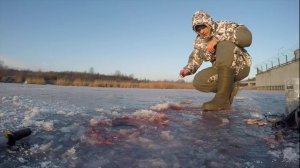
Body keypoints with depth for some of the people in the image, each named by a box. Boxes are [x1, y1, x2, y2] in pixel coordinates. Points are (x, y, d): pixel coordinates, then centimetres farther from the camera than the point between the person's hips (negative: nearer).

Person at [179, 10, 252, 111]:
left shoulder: (225, 26, -13)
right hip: (223, 71, 5)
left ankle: (222, 98, -36)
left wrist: (217, 38, -37)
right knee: (198, 82, -20)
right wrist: (188, 69, -18)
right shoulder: (199, 41, 2)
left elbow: (247, 37, -30)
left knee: (225, 46, -34)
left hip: (240, 66, -5)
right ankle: (230, 88, 6)